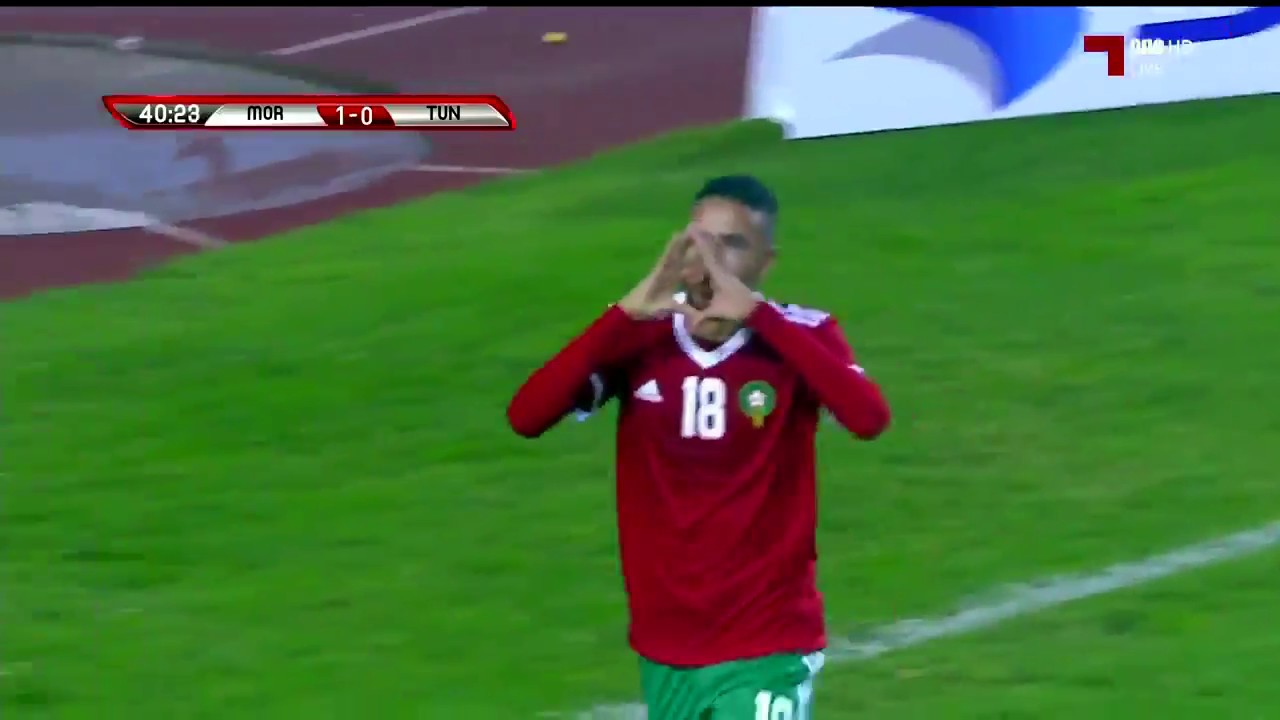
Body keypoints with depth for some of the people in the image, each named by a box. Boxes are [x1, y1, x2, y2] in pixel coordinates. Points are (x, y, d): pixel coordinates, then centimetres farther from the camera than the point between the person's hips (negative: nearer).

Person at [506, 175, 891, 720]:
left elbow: (869, 418, -30)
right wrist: (627, 313, -26)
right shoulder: (639, 337, -2)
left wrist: (756, 314, -33)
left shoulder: (796, 337, -9)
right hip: (664, 651, 4)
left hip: (767, 651, -4)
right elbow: (525, 417, -17)